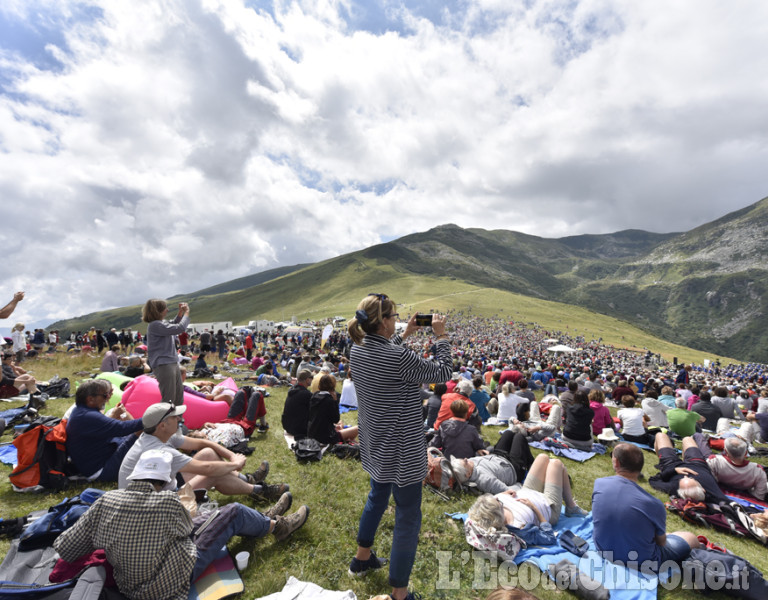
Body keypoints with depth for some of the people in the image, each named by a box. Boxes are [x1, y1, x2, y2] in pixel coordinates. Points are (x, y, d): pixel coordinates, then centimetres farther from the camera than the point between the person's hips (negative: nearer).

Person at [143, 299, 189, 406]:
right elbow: (180, 328, -23)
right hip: (163, 365, -10)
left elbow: (173, 326, 30)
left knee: (179, 394, 19)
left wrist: (180, 313, 15)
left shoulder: (160, 323, 11)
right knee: (169, 399, -6)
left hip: (172, 363, 10)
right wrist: (186, 313, -8)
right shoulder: (155, 325, -18)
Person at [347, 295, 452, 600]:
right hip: (401, 448, -8)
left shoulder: (357, 350, -5)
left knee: (377, 497, 30)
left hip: (375, 444, 9)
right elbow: (442, 372, -15)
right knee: (408, 517, 9)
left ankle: (362, 558, 51)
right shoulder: (398, 357, -29)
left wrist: (403, 335, 15)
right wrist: (441, 336, -5)